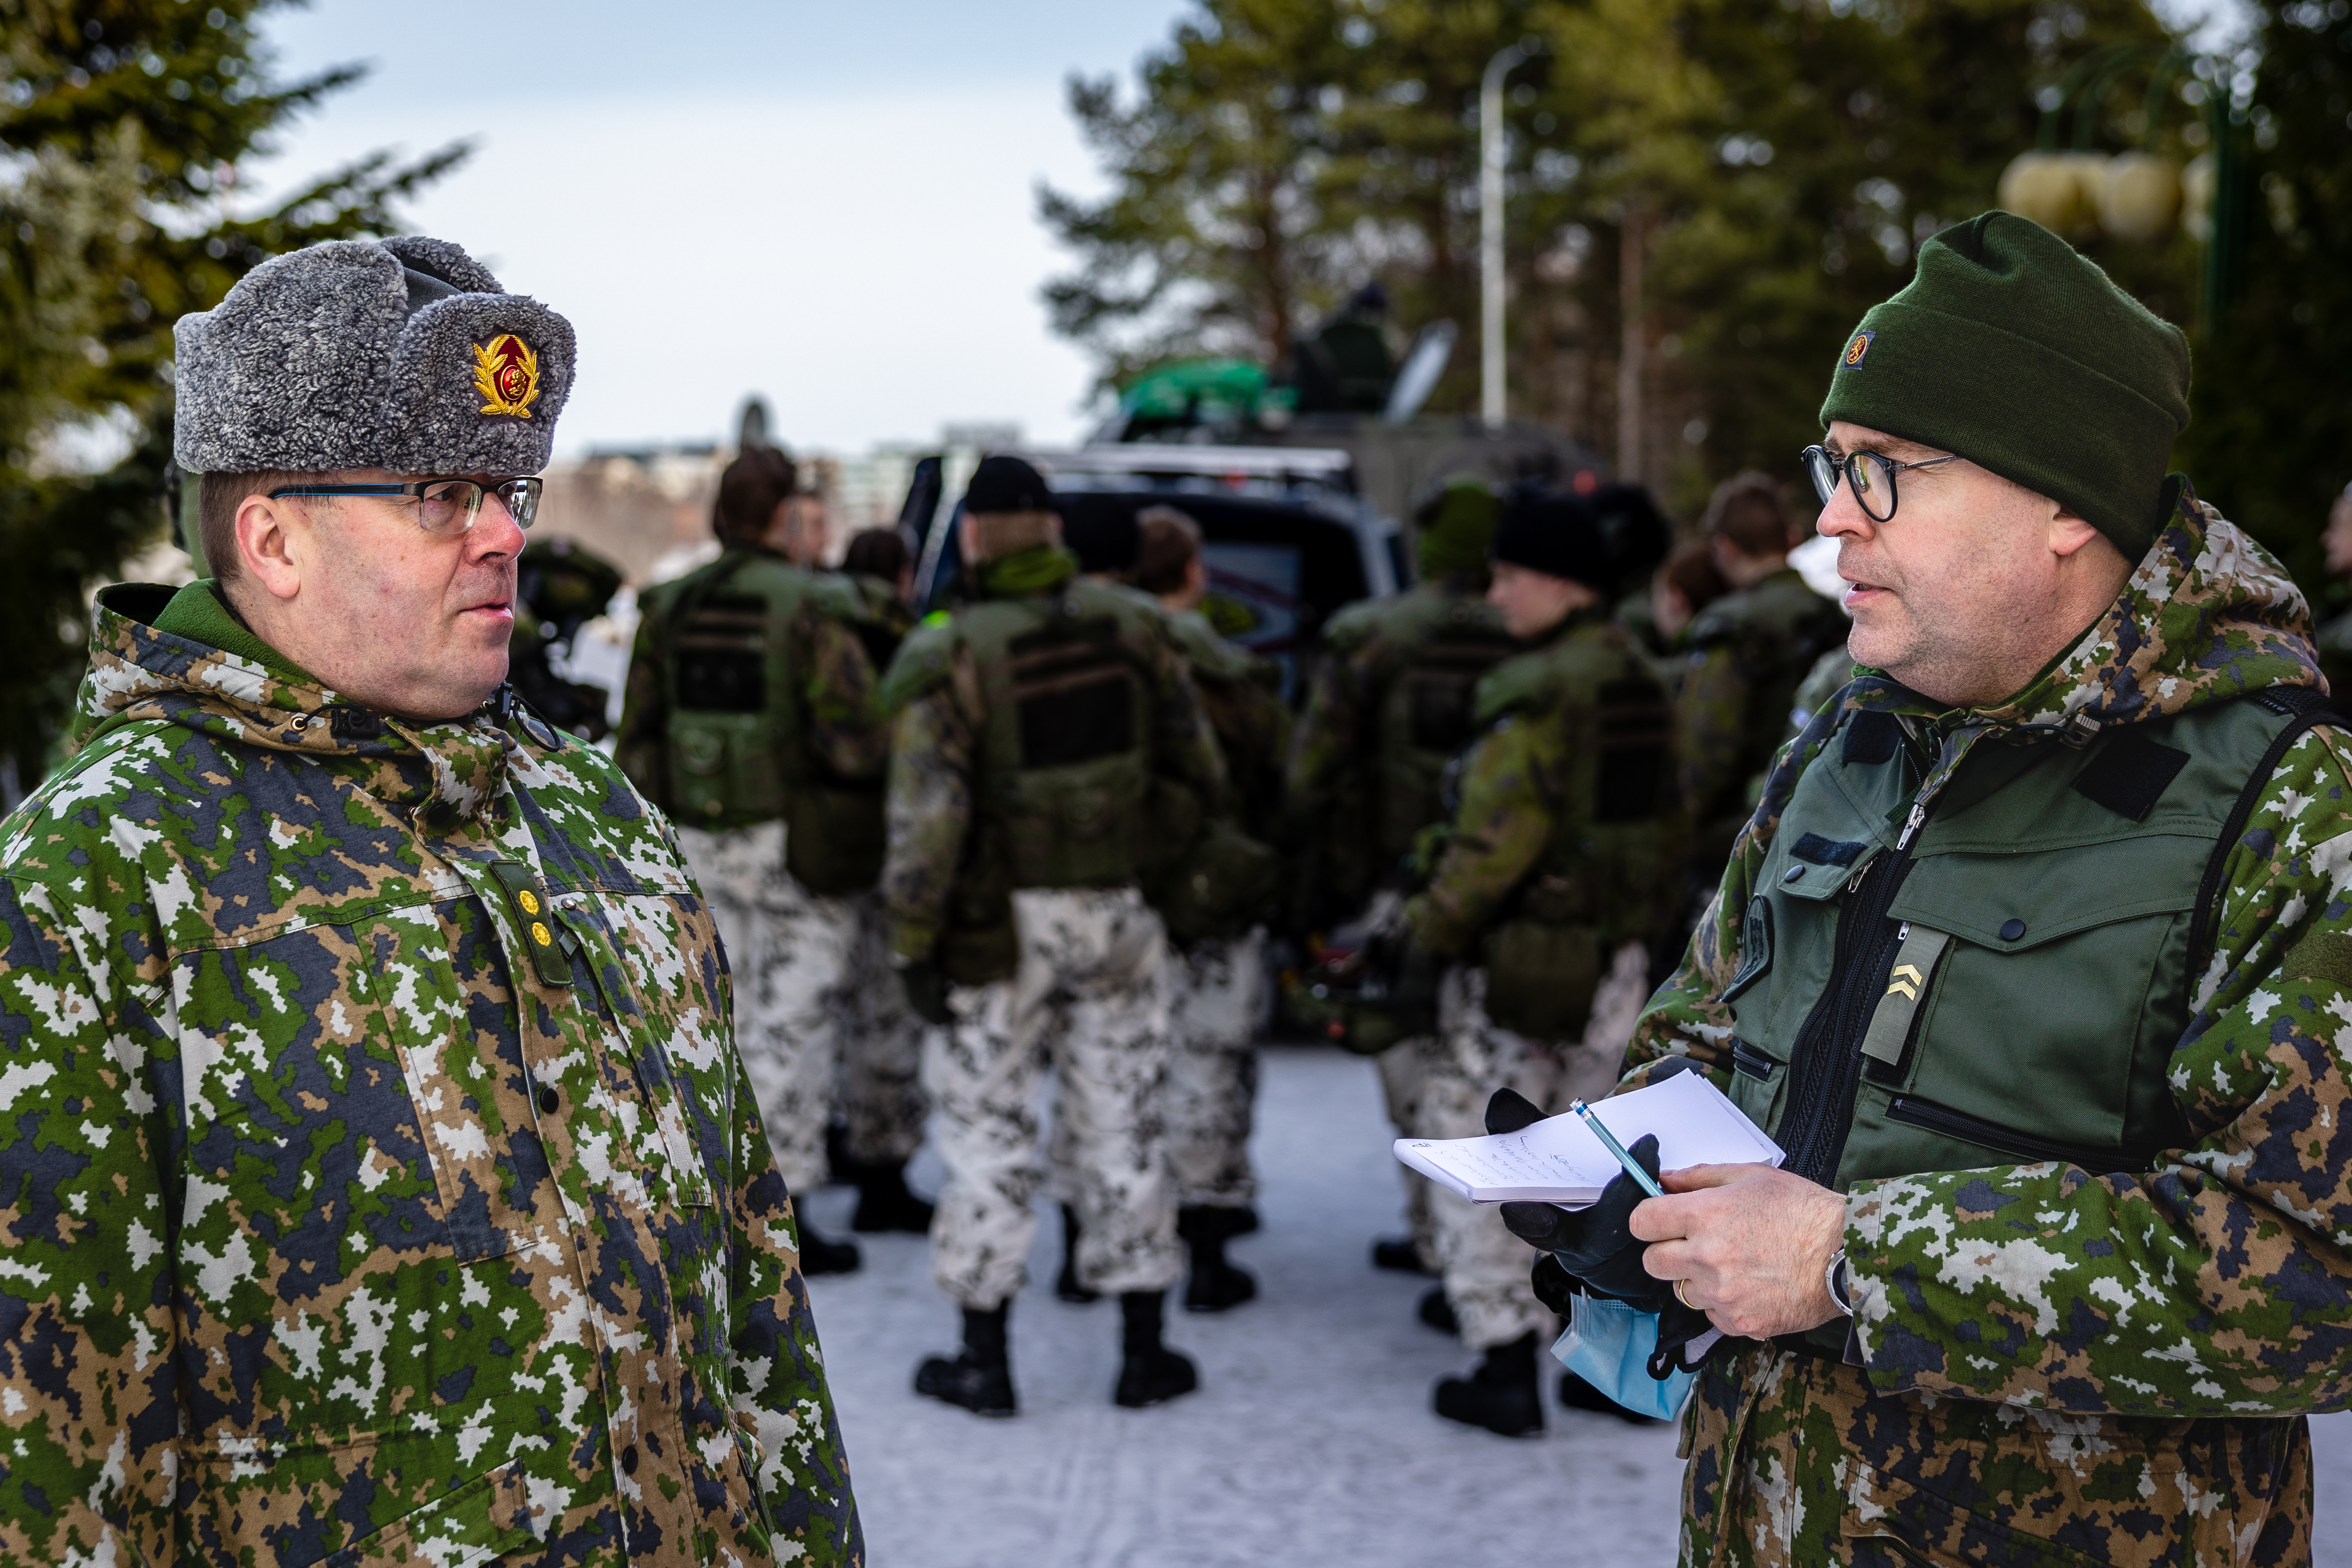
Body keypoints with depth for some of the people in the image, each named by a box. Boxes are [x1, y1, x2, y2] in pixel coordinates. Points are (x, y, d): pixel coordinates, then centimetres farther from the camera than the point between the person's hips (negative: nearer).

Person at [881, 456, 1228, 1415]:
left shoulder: (943, 660, -12)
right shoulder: (1127, 626, -2)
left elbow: (925, 818, -18)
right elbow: (1196, 760, 5)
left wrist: (912, 946, -12)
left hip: (997, 929, -3)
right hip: (1116, 914, 3)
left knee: (986, 1131, 8)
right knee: (1122, 1128, 12)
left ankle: (984, 1363, 12)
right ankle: (1144, 1352, 18)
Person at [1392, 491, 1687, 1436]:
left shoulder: (1536, 690, -18)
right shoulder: (1641, 684, 11)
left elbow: (1500, 834, -22)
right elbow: (1664, 822, 19)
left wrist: (1433, 929, -10)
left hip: (1519, 967, -8)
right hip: (1619, 960, 8)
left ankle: (1506, 1371, 4)